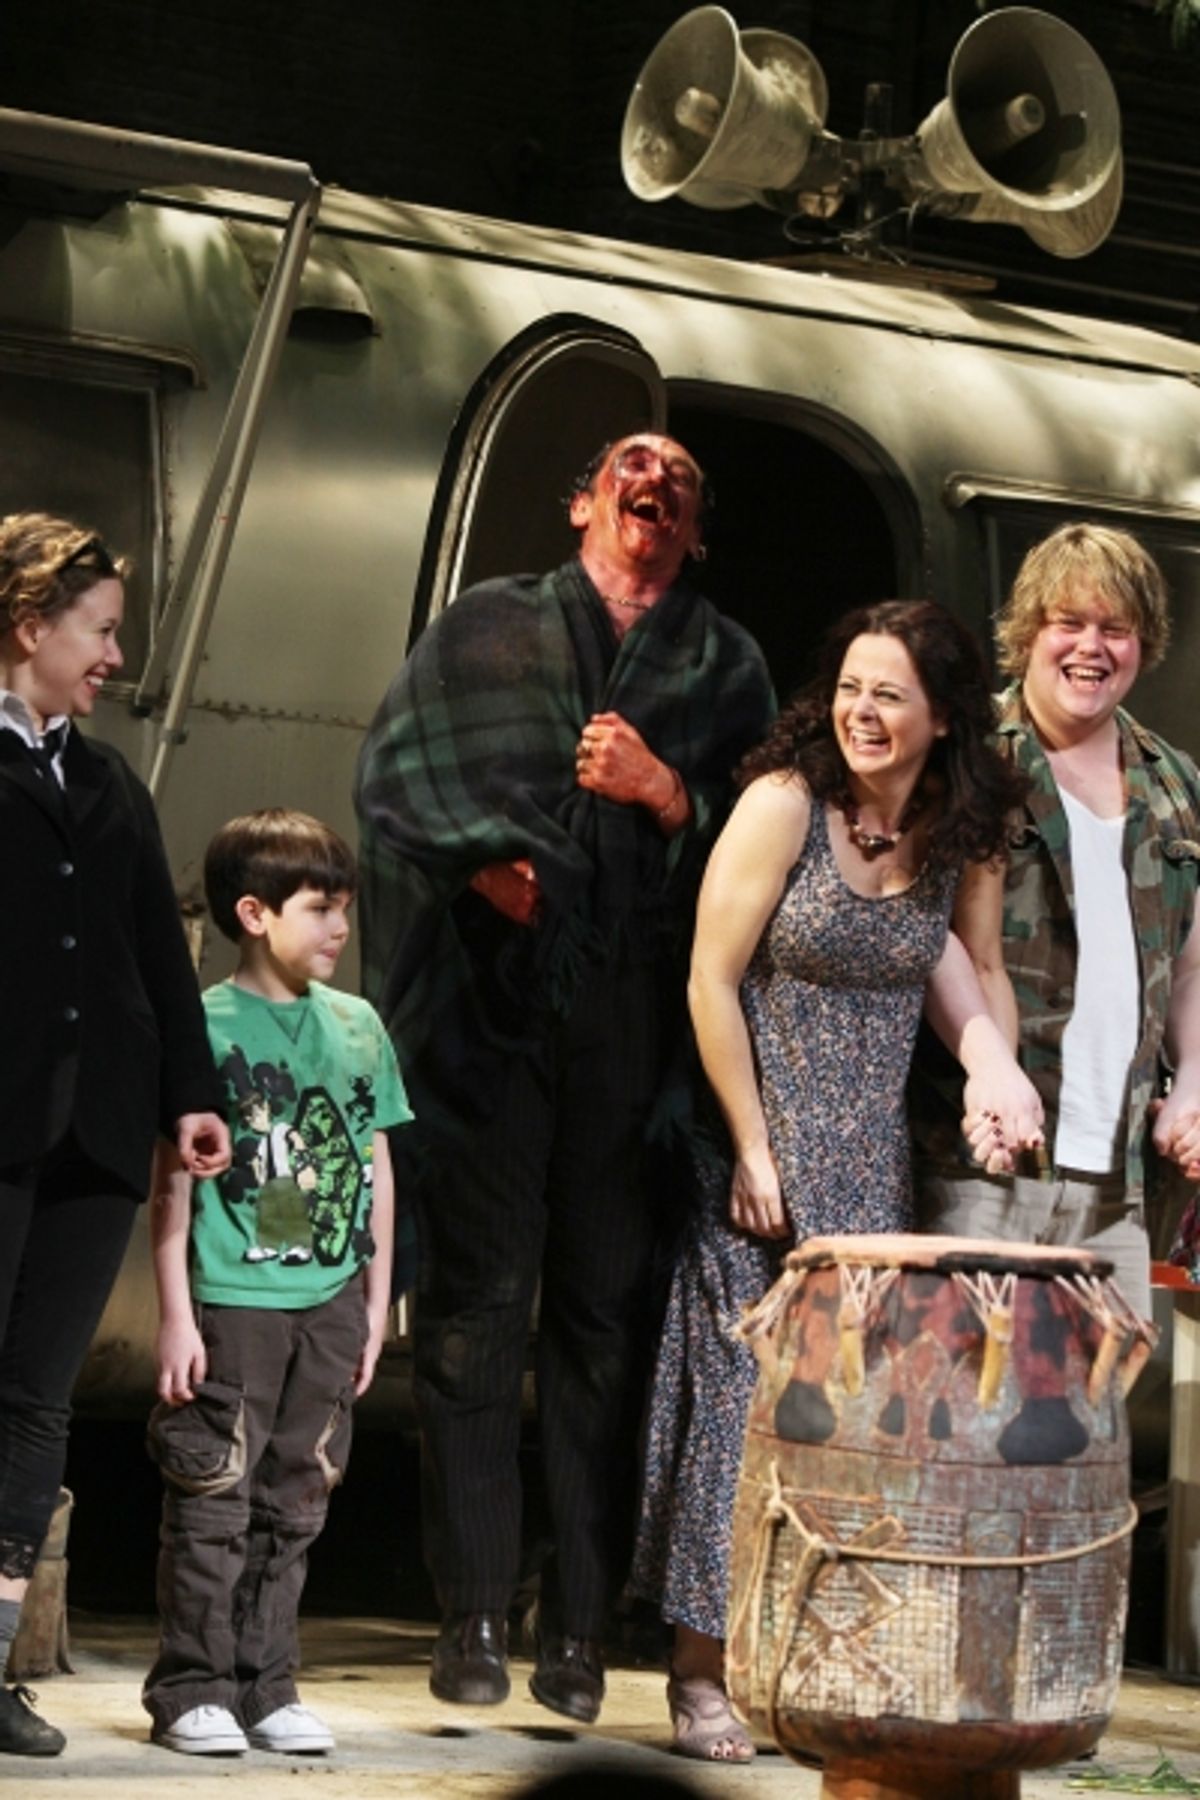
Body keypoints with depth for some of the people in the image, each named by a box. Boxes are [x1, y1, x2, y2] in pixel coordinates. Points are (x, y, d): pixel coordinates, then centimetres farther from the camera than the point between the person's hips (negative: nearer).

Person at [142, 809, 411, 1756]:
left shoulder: (358, 1026, 9)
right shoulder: (207, 1024, -6)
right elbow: (174, 1180, -6)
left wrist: (377, 1299, 13)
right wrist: (176, 1313, -9)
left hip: (328, 1305, 5)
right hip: (234, 1299, -5)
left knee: (293, 1507, 9)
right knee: (213, 1506, -2)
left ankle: (266, 1687, 16)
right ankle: (194, 1689, 6)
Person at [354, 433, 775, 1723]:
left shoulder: (726, 666, 16)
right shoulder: (485, 630, 14)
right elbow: (392, 772, 9)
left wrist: (666, 791, -7)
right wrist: (477, 859, -6)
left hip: (636, 1024, 1)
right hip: (488, 1010, -1)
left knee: (607, 1315, -2)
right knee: (475, 1303, -3)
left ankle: (579, 1627, 2)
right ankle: (473, 1615, 0)